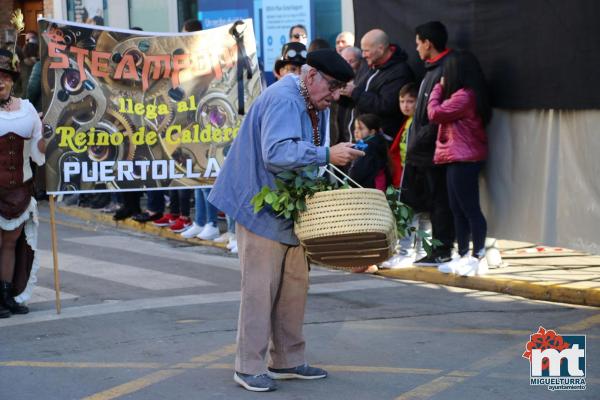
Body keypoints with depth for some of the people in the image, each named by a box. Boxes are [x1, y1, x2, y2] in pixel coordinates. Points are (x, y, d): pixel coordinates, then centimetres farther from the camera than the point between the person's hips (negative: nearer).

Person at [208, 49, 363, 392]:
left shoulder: (317, 106, 11)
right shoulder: (283, 100, -21)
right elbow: (276, 154, -34)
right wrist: (327, 154, -33)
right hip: (262, 207, -10)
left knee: (295, 285, 12)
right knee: (261, 288, -6)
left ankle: (287, 361, 22)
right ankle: (250, 367, 2)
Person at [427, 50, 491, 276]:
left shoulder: (464, 96, -18)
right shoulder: (465, 95, 15)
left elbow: (434, 113, -13)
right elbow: (439, 114, 15)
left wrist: (438, 88, 0)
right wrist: (441, 89, 8)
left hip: (464, 160, -11)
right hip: (458, 158, 11)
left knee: (470, 209, -9)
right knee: (458, 209, 14)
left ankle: (478, 258, -8)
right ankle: (464, 256, 20)